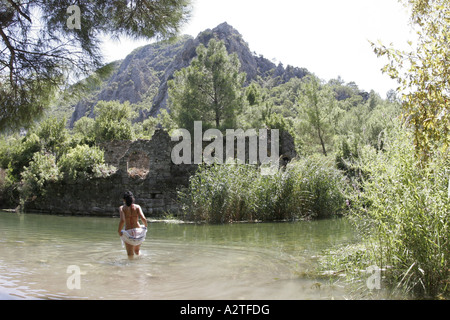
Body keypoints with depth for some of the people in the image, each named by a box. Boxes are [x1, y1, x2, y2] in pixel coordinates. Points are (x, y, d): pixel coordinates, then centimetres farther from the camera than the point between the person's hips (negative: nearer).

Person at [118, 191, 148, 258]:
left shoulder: (122, 208, -4)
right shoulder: (137, 207, -1)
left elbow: (122, 221, -20)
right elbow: (143, 219, -12)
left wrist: (119, 231, -6)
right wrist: (146, 226, 9)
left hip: (128, 232, -2)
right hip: (138, 231, 2)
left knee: (130, 254, 5)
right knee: (137, 251, 28)